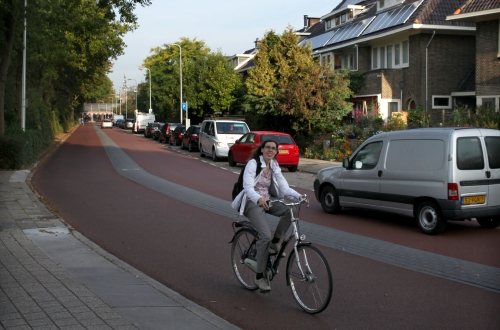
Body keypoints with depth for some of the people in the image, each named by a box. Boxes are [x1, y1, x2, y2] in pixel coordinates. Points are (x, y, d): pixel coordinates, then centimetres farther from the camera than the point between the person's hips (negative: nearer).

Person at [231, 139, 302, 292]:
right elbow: (248, 187, -22)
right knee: (265, 236, -23)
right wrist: (259, 199, -42)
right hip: (252, 202, -6)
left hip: (267, 201, 6)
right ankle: (260, 276, -10)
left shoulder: (274, 167, 10)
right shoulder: (253, 164, -10)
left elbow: (284, 187, 2)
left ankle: (275, 243, -5)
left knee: (290, 210, -22)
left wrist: (299, 196, -17)